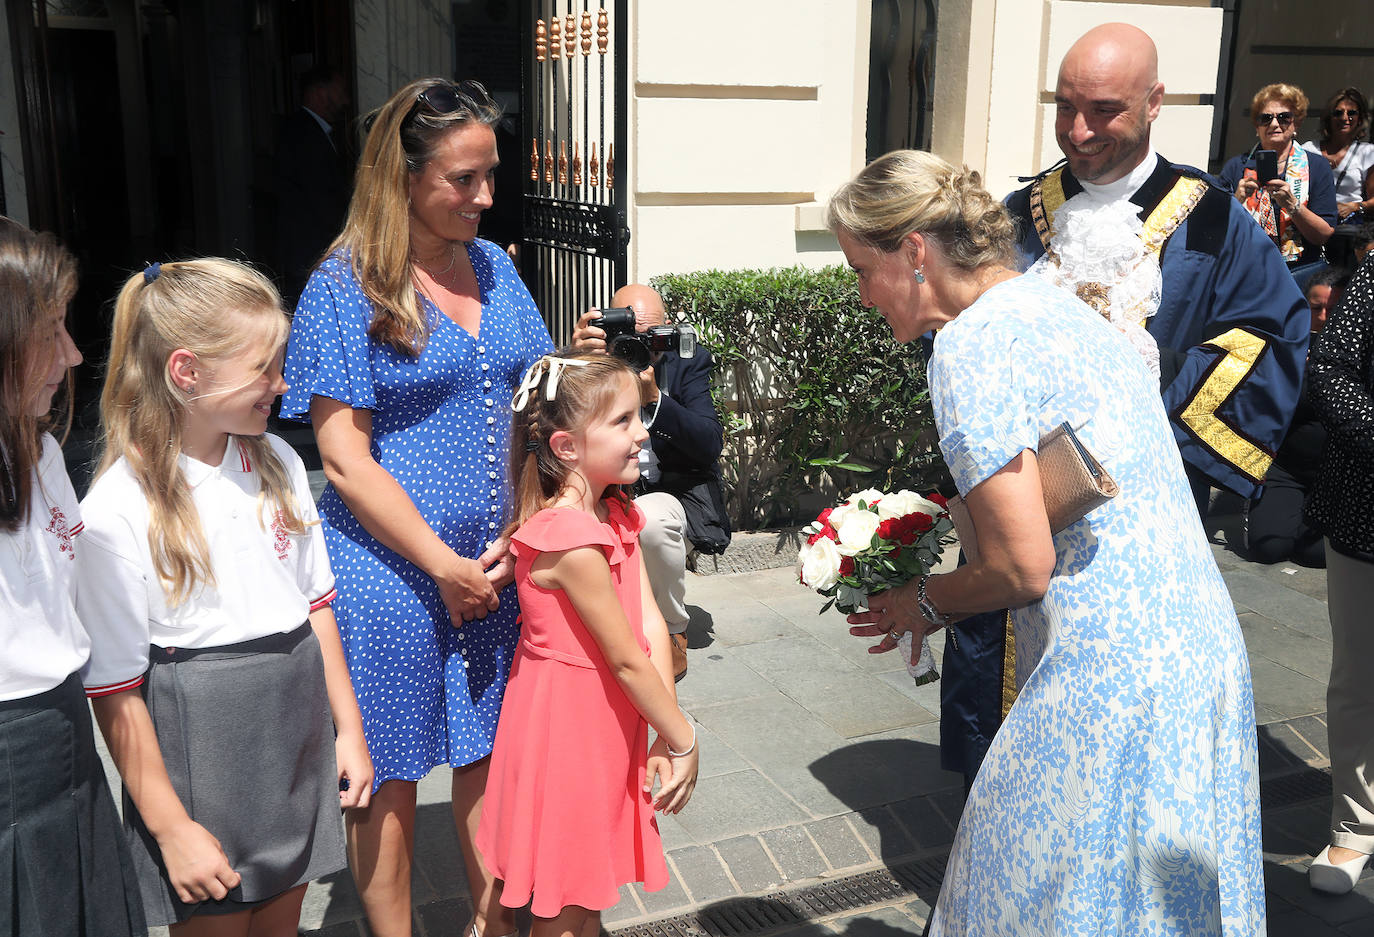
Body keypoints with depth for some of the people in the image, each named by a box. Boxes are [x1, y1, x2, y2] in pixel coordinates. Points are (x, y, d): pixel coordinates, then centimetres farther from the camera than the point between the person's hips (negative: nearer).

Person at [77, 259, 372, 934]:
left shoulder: (278, 464, 4)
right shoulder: (119, 508, -16)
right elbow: (113, 687, -14)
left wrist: (348, 728, 11)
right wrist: (171, 828, -13)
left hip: (297, 730, 6)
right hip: (195, 745, -5)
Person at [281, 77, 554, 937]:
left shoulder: (495, 267, 7)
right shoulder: (345, 288, -10)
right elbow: (347, 459, -13)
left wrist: (516, 537, -2)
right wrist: (446, 566, -14)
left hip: (498, 564, 5)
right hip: (392, 571, -5)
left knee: (494, 755, 18)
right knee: (390, 779, 11)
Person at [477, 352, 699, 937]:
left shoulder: (615, 515, 4)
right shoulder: (573, 539, -27)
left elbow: (651, 624, -3)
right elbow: (626, 660, -22)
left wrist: (665, 737, -10)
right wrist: (683, 740, -10)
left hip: (607, 727, 9)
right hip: (565, 729, -9)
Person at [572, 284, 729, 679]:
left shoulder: (689, 362, -2)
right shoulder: (593, 360, -2)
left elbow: (711, 444, -13)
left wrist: (655, 397, -27)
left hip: (678, 495, -1)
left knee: (649, 517, -36)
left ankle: (673, 634, -8)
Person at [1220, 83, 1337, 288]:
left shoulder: (1318, 168, 9)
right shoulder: (1235, 167, 10)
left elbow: (1325, 236, 1)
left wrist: (1292, 205, -15)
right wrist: (1236, 201, -14)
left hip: (1301, 271, 0)